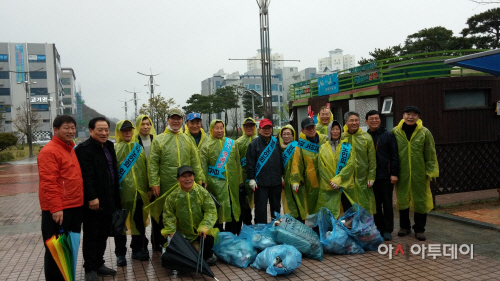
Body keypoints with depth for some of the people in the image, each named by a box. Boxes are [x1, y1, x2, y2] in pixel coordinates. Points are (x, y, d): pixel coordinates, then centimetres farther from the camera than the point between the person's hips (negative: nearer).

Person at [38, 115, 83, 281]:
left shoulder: (71, 149, 14)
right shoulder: (49, 151, -13)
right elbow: (48, 182, -20)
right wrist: (55, 208, -23)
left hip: (75, 207, 9)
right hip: (58, 210, -9)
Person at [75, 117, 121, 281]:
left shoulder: (109, 146, 13)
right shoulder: (84, 149, -13)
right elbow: (87, 176, -20)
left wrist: (115, 197, 17)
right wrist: (92, 197, -25)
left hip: (108, 199, 8)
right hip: (93, 201, -8)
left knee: (103, 235, 16)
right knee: (91, 236, 5)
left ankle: (99, 264, 29)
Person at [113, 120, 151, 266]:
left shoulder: (139, 148, 12)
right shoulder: (114, 149, -1)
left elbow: (146, 168, 14)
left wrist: (148, 187, 10)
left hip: (139, 192, 4)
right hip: (122, 192, -4)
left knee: (139, 222, 12)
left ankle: (138, 250, 28)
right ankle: (120, 254, 18)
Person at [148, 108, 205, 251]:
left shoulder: (187, 140, 12)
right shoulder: (158, 140, 2)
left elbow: (195, 162, 11)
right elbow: (153, 164, -3)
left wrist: (200, 179, 5)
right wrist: (154, 183, -11)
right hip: (165, 187, -3)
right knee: (163, 215, 8)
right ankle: (159, 244, 25)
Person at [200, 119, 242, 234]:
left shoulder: (232, 143, 12)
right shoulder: (206, 146, 3)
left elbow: (238, 163, 15)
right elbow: (203, 167, 1)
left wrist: (240, 180, 11)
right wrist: (204, 183, -6)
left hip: (232, 182, 3)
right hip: (216, 184, -3)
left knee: (233, 209, 6)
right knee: (218, 210, 1)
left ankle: (232, 235, 20)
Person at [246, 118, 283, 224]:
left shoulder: (276, 142, 9)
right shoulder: (254, 144, -3)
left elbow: (281, 160, 15)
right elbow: (250, 163, -5)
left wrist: (282, 175, 14)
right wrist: (251, 178, -9)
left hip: (276, 181, 4)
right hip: (260, 182, -4)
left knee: (276, 206, 15)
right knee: (261, 208, 1)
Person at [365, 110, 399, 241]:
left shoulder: (388, 135, -1)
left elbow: (394, 155, -4)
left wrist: (394, 173, -10)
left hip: (386, 176, -2)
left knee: (387, 203, 5)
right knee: (376, 203, 9)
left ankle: (388, 230, 15)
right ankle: (379, 228, 20)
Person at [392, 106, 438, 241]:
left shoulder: (425, 132, -1)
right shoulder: (395, 132, -1)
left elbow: (430, 154, 2)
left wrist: (430, 171, -1)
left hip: (419, 174, 0)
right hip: (402, 173, 1)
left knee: (420, 201, 7)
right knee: (402, 199, 10)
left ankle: (419, 229, 22)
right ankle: (404, 226, 28)